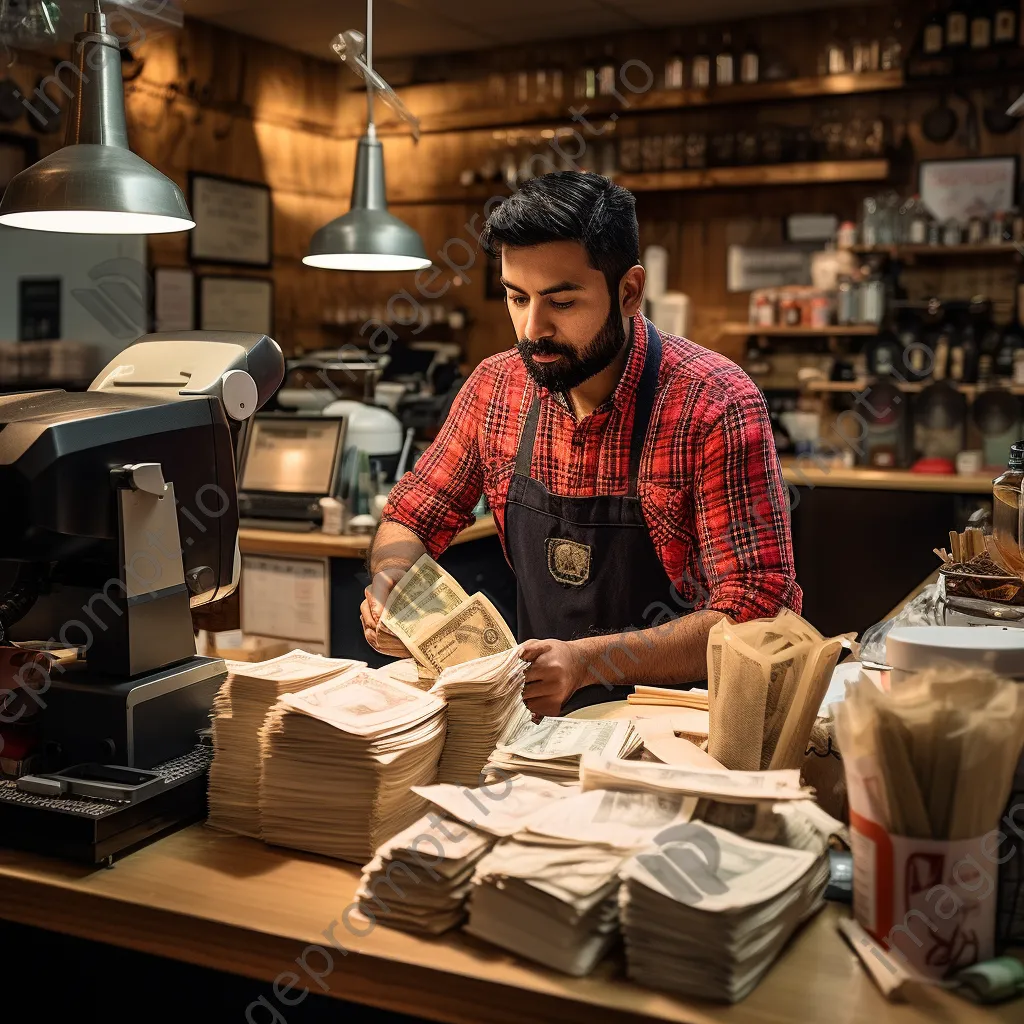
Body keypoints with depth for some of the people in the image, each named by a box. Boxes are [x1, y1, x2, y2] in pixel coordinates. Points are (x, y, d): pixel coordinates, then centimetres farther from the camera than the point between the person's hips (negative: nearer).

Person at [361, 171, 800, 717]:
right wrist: (390, 581, -13)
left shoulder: (715, 405, -18)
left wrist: (588, 661, -32)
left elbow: (757, 608, -21)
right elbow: (410, 519, 11)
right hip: (543, 714, 4)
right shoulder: (496, 386, -2)